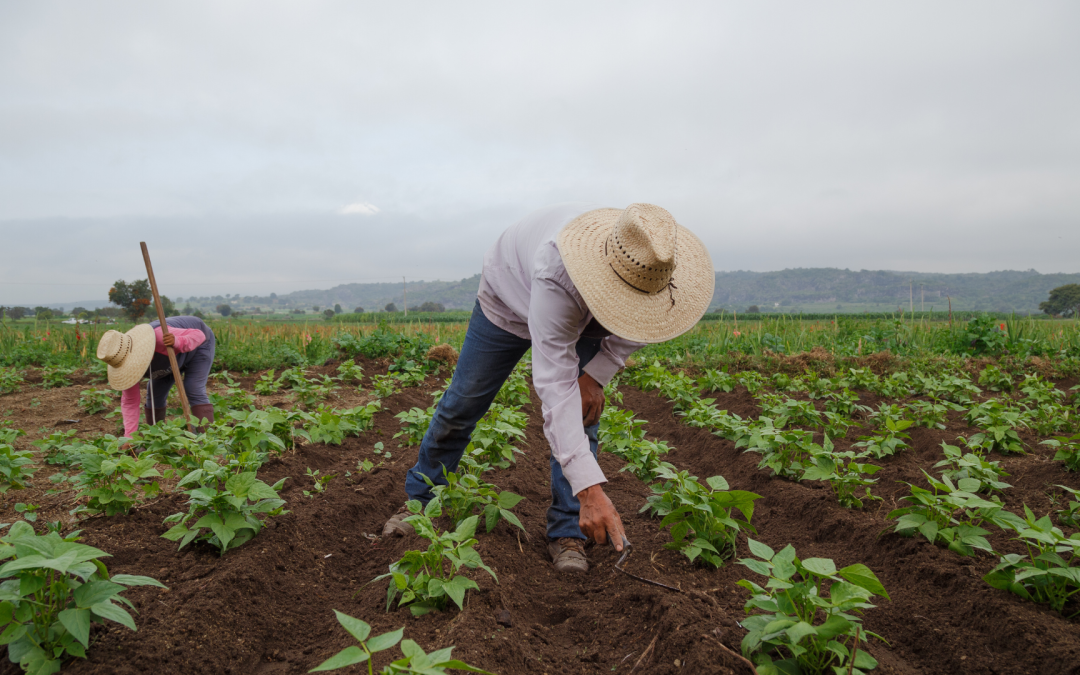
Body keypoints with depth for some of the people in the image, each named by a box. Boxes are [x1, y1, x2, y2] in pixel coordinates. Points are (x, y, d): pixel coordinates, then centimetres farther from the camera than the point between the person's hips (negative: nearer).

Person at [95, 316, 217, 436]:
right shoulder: (124, 362, -23)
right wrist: (129, 437, -23)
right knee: (155, 394, 0)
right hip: (175, 352, 6)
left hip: (198, 343, -6)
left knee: (194, 391, -19)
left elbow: (198, 335, -33)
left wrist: (177, 342, -54)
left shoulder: (160, 336, -43)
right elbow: (130, 401, -17)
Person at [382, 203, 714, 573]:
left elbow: (639, 325, -9)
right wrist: (589, 487, -58)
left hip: (584, 317, 4)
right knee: (462, 403, 4)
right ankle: (419, 499, 27)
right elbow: (555, 386, -52)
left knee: (582, 412, -12)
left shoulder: (646, 262, -32)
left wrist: (596, 375, -24)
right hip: (510, 297, -3)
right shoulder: (556, 274, -50)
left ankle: (568, 532, 0)